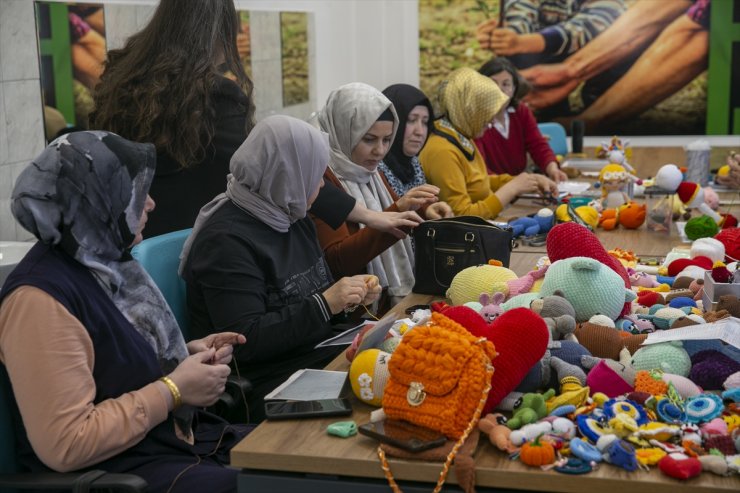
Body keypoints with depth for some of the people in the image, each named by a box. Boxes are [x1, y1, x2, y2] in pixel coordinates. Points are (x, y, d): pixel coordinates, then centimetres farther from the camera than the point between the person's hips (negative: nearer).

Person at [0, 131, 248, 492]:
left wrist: (186, 354, 3)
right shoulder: (41, 296, -22)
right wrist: (173, 390, -19)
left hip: (181, 435, 9)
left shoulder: (103, 260, 5)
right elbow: (65, 445, -25)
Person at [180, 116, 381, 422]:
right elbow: (245, 341, -22)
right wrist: (324, 304, -21)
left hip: (322, 359, 9)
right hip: (270, 389, -9)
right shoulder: (226, 240, -15)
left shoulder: (295, 220, 13)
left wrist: (350, 297, 5)